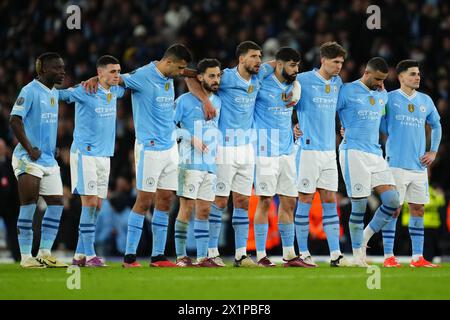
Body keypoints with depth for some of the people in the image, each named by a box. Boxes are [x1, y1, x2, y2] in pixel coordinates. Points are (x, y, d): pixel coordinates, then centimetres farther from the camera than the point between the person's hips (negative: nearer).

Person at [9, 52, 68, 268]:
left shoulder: (54, 93, 14)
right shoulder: (30, 91, -12)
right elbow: (14, 120, -18)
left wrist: (53, 147, 13)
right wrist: (30, 149, -20)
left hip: (49, 159, 8)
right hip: (29, 160, -8)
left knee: (56, 203, 4)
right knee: (29, 205, -7)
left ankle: (45, 253, 10)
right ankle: (26, 256, -3)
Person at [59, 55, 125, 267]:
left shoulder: (115, 91, 10)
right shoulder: (85, 92, -10)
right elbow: (60, 94, -8)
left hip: (104, 154, 7)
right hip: (85, 153, -7)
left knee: (97, 206, 5)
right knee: (90, 202, -12)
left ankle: (79, 255, 10)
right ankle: (89, 255, -12)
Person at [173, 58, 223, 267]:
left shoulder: (218, 101, 13)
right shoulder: (185, 101, -5)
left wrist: (216, 153, 12)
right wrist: (191, 139, -14)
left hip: (210, 164, 6)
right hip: (190, 162, -6)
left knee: (204, 211, 6)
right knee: (187, 208, -7)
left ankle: (203, 257, 8)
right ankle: (181, 256, -4)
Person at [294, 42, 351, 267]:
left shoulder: (337, 83, 12)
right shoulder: (303, 80, -7)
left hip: (329, 149, 6)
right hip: (309, 148, -6)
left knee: (330, 201, 3)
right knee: (306, 200, -2)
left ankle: (335, 255, 1)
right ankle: (303, 253, 4)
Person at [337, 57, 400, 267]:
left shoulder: (382, 95, 16)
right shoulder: (347, 91, -3)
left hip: (376, 154, 6)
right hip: (353, 153, -6)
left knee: (393, 202, -6)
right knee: (359, 206, -7)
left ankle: (365, 238, 13)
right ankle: (358, 254, 5)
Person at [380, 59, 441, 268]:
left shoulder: (425, 101, 12)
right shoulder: (389, 99, -2)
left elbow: (436, 126, 24)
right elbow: (382, 127, 4)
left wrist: (433, 151, 15)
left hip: (419, 165, 5)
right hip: (397, 163, -5)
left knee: (418, 209, 6)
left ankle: (418, 257, 9)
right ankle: (388, 256, -1)